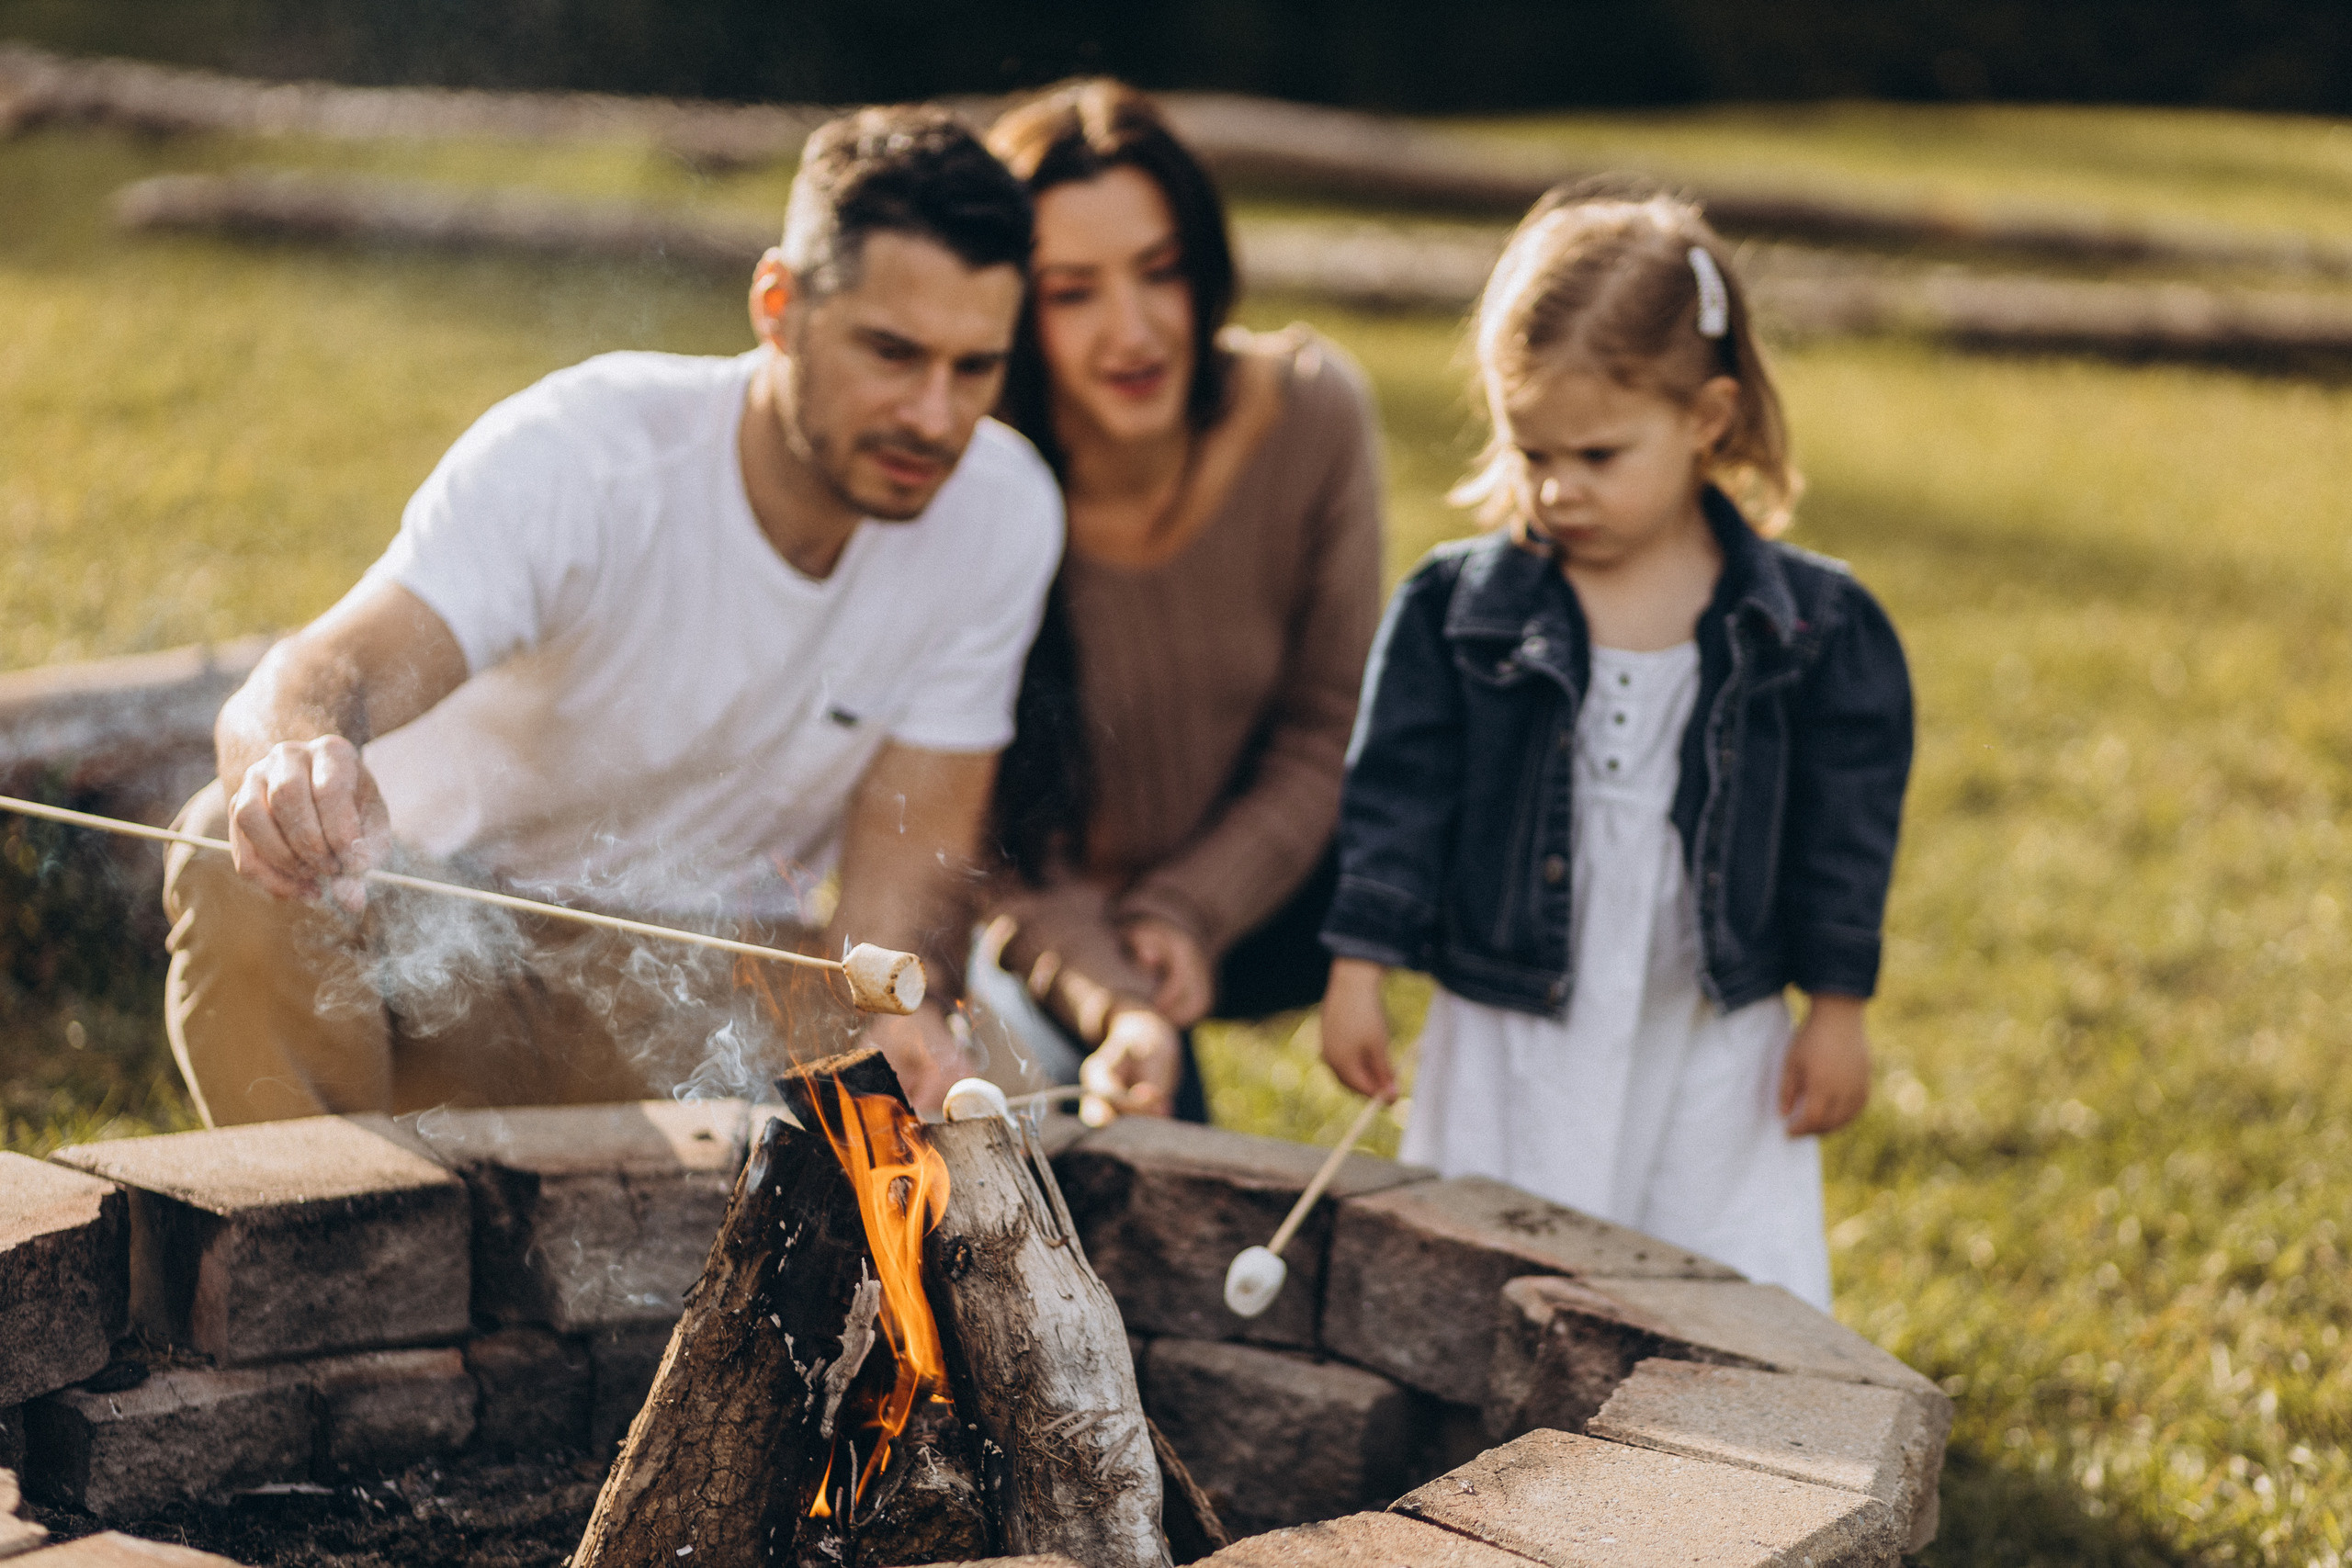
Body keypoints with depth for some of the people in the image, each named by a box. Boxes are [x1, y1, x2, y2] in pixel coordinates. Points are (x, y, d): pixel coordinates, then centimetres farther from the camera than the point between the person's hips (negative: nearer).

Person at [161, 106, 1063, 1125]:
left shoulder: (1001, 515, -13)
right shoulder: (579, 450, -23)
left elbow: (908, 860, -13)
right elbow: (317, 679, -36)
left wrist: (888, 1015, -37)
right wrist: (293, 766, -62)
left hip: (707, 980, 4)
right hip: (445, 931, -3)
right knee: (242, 857, -34)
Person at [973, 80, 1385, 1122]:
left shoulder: (1311, 412, -18)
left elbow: (1330, 725, -7)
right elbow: (999, 839, -18)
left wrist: (1190, 915, -16)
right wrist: (1111, 1004, -35)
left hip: (1252, 893, 3)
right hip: (1048, 922, -3)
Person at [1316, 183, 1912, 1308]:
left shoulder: (1808, 624, -4)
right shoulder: (1457, 609, -5)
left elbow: (1844, 824, 2)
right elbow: (1396, 795, -1)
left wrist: (1837, 1005, 2)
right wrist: (1357, 972, -4)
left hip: (1715, 1045, 0)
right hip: (1511, 1043, 0)